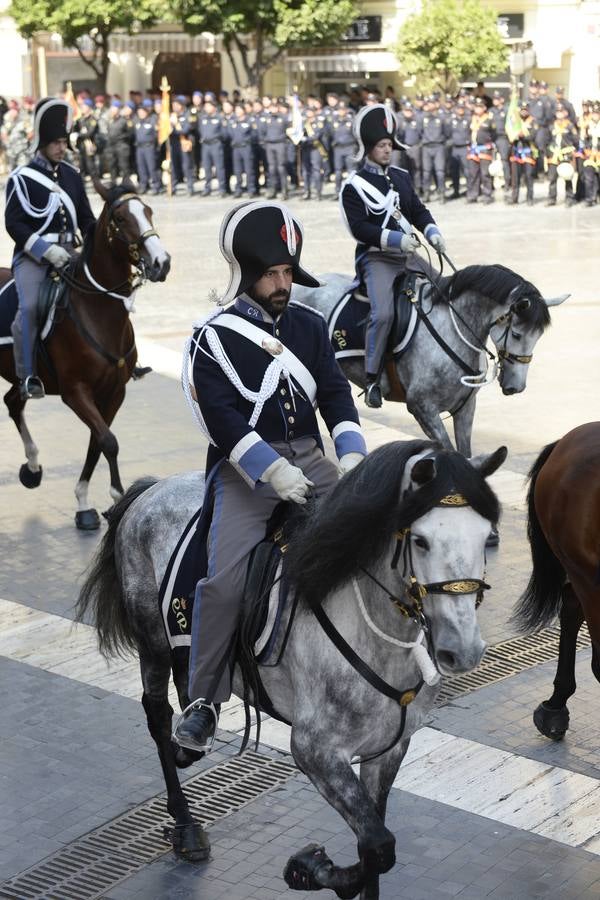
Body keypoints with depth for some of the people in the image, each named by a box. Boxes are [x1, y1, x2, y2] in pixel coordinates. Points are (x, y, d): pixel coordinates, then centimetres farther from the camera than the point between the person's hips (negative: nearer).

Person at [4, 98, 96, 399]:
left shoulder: (72, 176, 13)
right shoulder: (21, 178, -3)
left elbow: (86, 219, 17)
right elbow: (13, 223, -9)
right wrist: (45, 249, -18)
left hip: (66, 251, 5)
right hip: (32, 253, -5)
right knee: (30, 306, -25)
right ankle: (27, 376, -17)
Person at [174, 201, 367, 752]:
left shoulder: (309, 326, 13)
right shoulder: (215, 339, -2)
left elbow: (336, 394, 8)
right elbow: (222, 418, -12)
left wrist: (353, 453, -9)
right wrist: (272, 469, -23)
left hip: (310, 459, 5)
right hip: (246, 467, -4)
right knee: (226, 576, -21)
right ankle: (204, 703, -7)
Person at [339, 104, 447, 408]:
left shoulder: (401, 177, 15)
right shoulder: (354, 185, -5)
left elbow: (417, 210, 16)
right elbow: (360, 228, -13)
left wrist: (432, 231, -3)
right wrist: (395, 239, -22)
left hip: (408, 254, 7)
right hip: (375, 257, -7)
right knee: (383, 313, -25)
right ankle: (372, 379, -18)